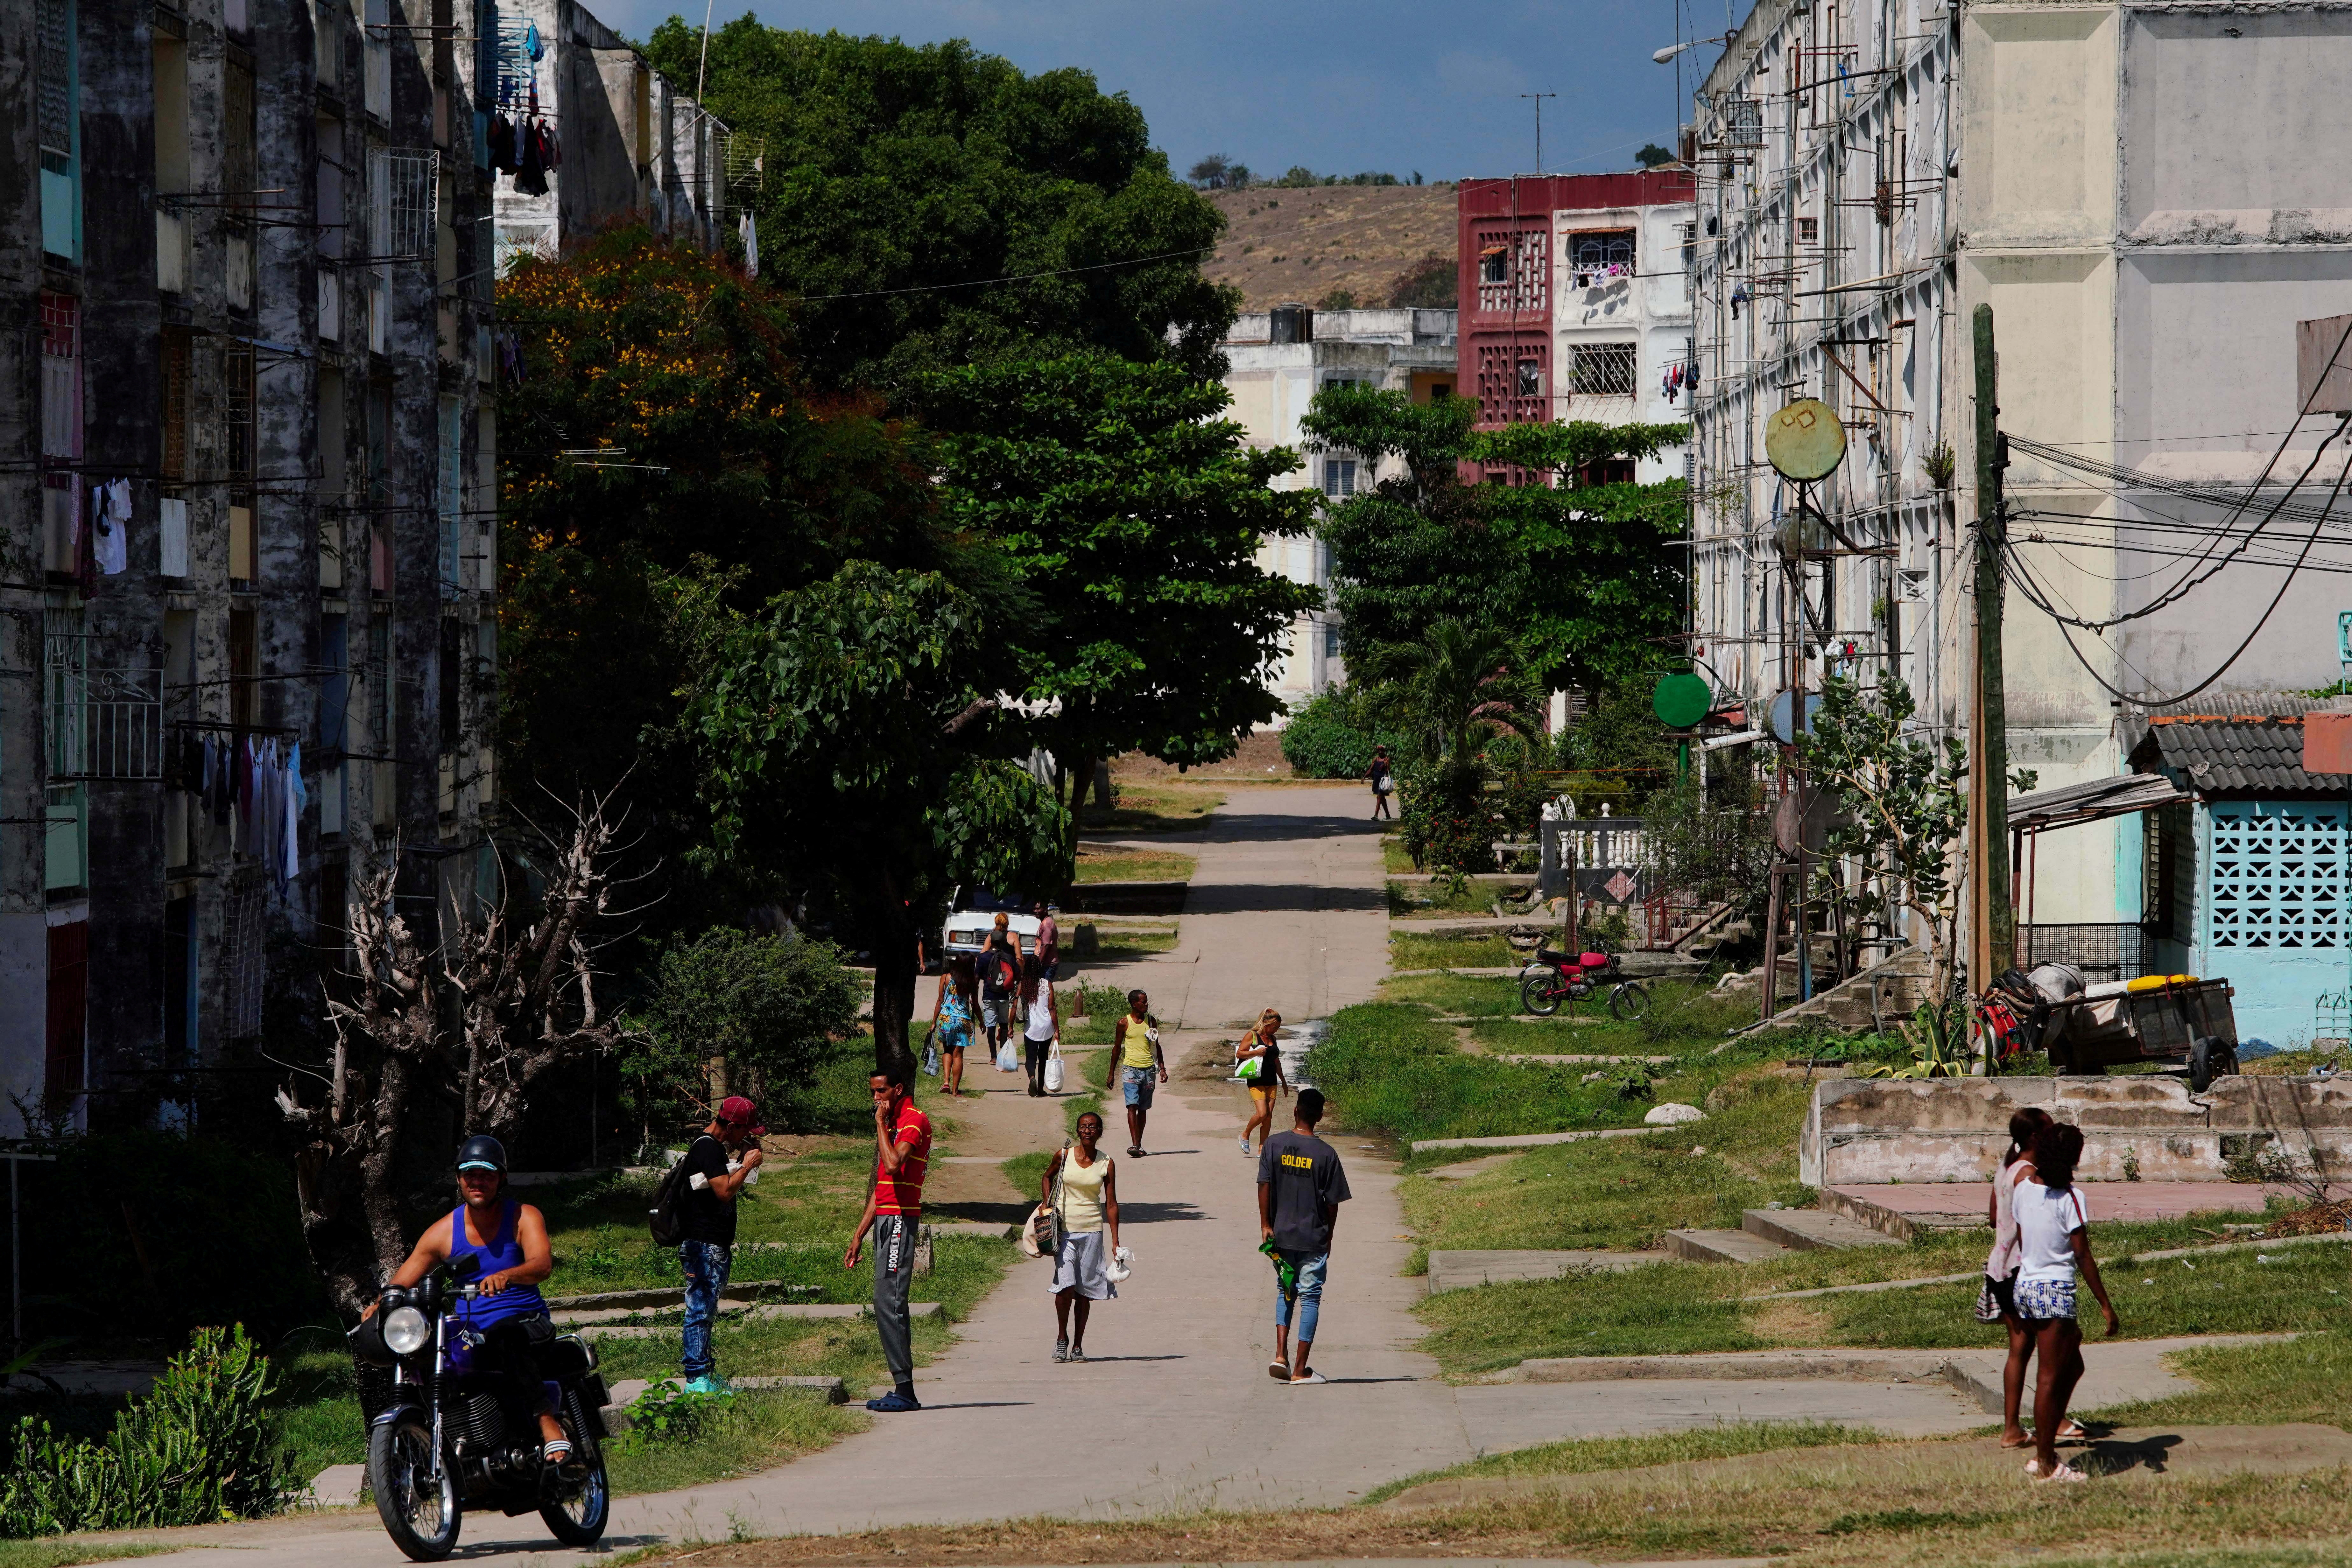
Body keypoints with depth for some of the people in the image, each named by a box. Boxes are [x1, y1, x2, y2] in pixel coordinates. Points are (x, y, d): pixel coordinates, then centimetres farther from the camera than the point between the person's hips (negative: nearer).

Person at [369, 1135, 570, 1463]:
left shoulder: (524, 1217, 0)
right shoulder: (443, 1232, 9)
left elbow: (543, 1264, -19)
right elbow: (402, 1279, 6)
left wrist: (506, 1276, -41)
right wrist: (378, 1307, -17)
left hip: (526, 1322, -3)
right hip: (469, 1331, 4)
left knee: (507, 1337, -39)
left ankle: (549, 1424, -43)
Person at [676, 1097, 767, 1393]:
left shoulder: (712, 1147, 18)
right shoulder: (708, 1149, -15)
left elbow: (725, 1189, 26)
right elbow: (725, 1191, -24)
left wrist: (743, 1162, 13)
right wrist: (747, 1166, -10)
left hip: (714, 1244, 11)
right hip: (704, 1245, -11)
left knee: (705, 1311, 14)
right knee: (701, 1309, -9)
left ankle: (704, 1373, 19)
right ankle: (697, 1378, -10)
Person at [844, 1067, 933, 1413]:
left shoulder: (914, 1121, -8)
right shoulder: (894, 1124, 22)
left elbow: (894, 1164, -26)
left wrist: (881, 1124, -13)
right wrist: (859, 1236, 24)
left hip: (900, 1219, -10)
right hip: (885, 1219, 10)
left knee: (889, 1302, -14)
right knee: (889, 1304, 7)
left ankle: (904, 1390, -15)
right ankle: (902, 1390, 7)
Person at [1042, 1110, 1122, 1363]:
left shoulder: (1106, 1164, 1)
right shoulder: (1063, 1156, 0)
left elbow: (1111, 1204, 4)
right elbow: (1048, 1177, 19)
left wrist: (1115, 1242, 1)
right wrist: (1049, 1207, 5)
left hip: (1091, 1230, 1)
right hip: (1064, 1229, -1)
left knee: (1085, 1290, 3)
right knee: (1065, 1285, -14)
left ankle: (1078, 1346, 13)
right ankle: (1062, 1337, 7)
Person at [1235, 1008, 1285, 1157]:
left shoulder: (1272, 1039, 16)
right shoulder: (1252, 1036, -3)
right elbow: (1239, 1054, -6)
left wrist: (1283, 1081, 28)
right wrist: (1256, 1052, -20)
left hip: (1272, 1081, 7)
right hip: (1257, 1081, -7)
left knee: (1269, 1115, 1)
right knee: (1262, 1114, -17)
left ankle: (1262, 1150, 5)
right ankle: (1245, 1135, 9)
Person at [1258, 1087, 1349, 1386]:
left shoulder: (1274, 1145, -4)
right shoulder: (1326, 1154, -8)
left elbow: (1264, 1186, -7)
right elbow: (1333, 1202, -4)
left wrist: (1266, 1225, -1)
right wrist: (1328, 1236, 9)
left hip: (1281, 1235, 2)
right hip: (1313, 1238, -2)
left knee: (1285, 1292, 19)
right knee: (1310, 1298, 4)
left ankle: (1281, 1355, 1)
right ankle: (1300, 1370, 4)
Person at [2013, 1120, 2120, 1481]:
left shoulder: (2023, 1188, 6)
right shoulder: (2069, 1197, -14)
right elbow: (2083, 1256, -15)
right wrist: (2106, 1305, -9)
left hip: (2025, 1285, 8)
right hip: (2055, 1289, -8)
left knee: (2073, 1366, 20)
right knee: (2049, 1377, -2)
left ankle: (2044, 1451, 19)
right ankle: (2046, 1464, 3)